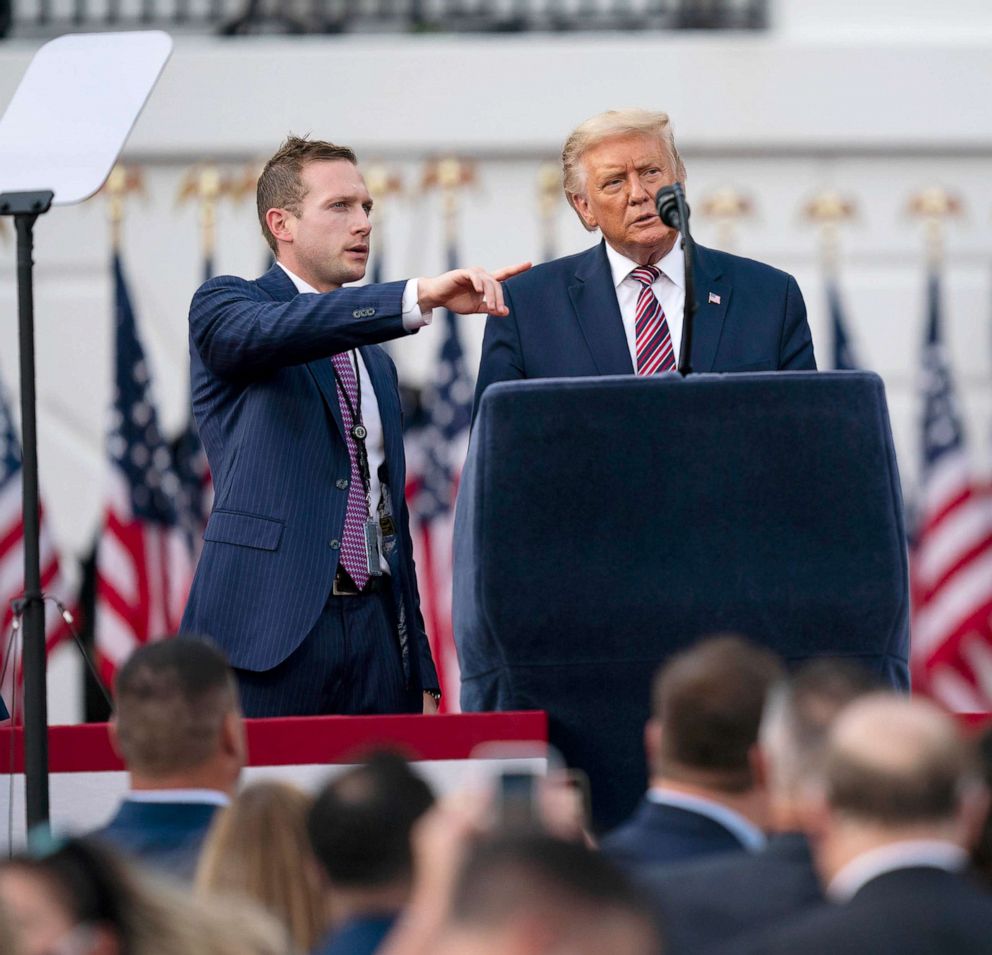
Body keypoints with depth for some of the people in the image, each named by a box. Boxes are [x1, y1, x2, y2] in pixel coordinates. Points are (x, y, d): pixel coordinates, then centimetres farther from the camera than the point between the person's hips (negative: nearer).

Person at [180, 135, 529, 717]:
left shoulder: (374, 361, 24)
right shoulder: (224, 307, 3)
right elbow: (272, 331, -22)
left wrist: (422, 674, 17)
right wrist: (422, 297, -34)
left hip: (378, 626, 6)